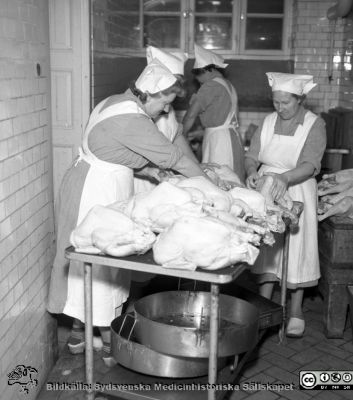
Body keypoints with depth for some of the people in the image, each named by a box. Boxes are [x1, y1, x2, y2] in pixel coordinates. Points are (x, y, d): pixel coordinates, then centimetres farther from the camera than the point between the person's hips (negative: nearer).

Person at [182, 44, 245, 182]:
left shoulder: (211, 85, -10)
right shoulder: (228, 85, 18)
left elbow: (191, 115, -13)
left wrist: (182, 135, 1)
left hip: (218, 139, -9)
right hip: (232, 137, 9)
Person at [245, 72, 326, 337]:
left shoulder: (315, 125, -7)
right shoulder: (269, 122, 6)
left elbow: (310, 165, -18)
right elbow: (252, 155, 4)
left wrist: (285, 177, -36)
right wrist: (252, 172, -18)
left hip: (296, 193, -3)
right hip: (265, 190, 4)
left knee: (296, 249, 1)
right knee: (267, 246, 5)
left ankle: (296, 312, 16)